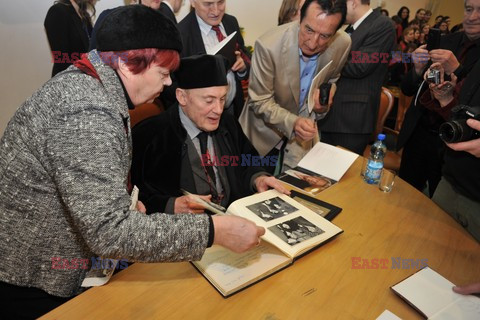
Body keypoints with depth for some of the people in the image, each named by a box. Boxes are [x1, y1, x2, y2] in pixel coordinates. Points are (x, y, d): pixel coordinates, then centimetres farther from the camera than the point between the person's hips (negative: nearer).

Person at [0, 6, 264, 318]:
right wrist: (214, 230, -33)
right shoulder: (88, 114, -32)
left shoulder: (86, 82, 0)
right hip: (26, 282, -8)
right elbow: (109, 231, -36)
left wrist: (126, 203, -2)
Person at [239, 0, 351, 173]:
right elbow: (260, 101, -21)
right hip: (265, 127, -2)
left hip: (305, 126, 3)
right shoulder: (268, 45, -29)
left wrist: (325, 103, -17)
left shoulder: (343, 44, -17)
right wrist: (292, 122, -36)